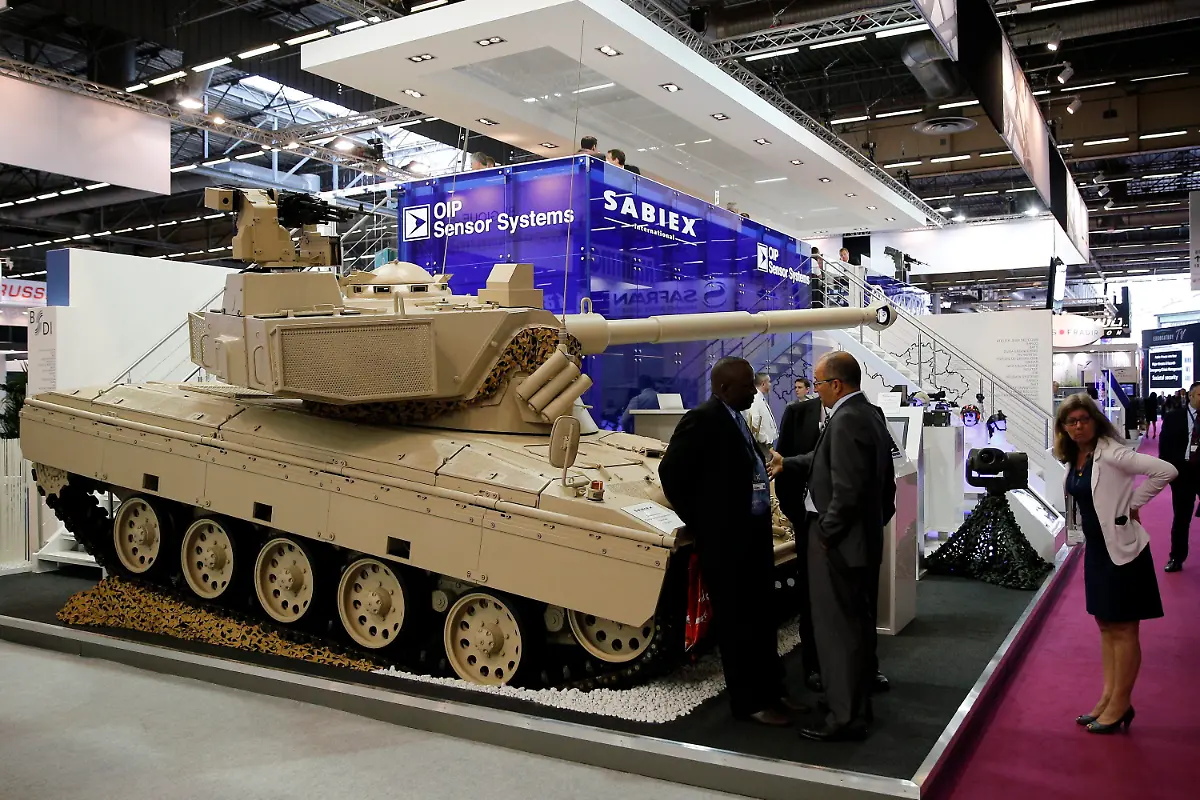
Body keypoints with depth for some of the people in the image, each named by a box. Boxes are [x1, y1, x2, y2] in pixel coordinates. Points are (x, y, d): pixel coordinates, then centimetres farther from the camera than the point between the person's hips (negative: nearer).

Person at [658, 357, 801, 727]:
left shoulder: (735, 419, 11)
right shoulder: (702, 419, -16)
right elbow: (671, 471, -18)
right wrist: (699, 523, -11)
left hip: (755, 533, 9)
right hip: (725, 538, -9)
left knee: (760, 616, 17)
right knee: (736, 620, 3)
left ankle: (770, 689, 29)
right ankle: (748, 701, 15)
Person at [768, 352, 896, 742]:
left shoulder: (846, 420, -22)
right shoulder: (870, 413, 9)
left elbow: (847, 490, -26)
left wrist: (826, 534, -16)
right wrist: (788, 463, 26)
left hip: (839, 543, -10)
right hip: (866, 538, 10)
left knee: (838, 630, -1)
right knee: (859, 626, 19)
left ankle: (845, 718, 9)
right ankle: (859, 706, 33)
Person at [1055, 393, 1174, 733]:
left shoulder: (1111, 454, -19)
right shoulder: (1073, 460, 5)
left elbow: (1165, 471, -26)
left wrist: (1134, 504, -17)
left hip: (1122, 549, -9)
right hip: (1096, 548, 9)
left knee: (1123, 629, 2)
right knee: (1106, 626, 15)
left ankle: (1120, 704, 12)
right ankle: (1109, 698, 24)